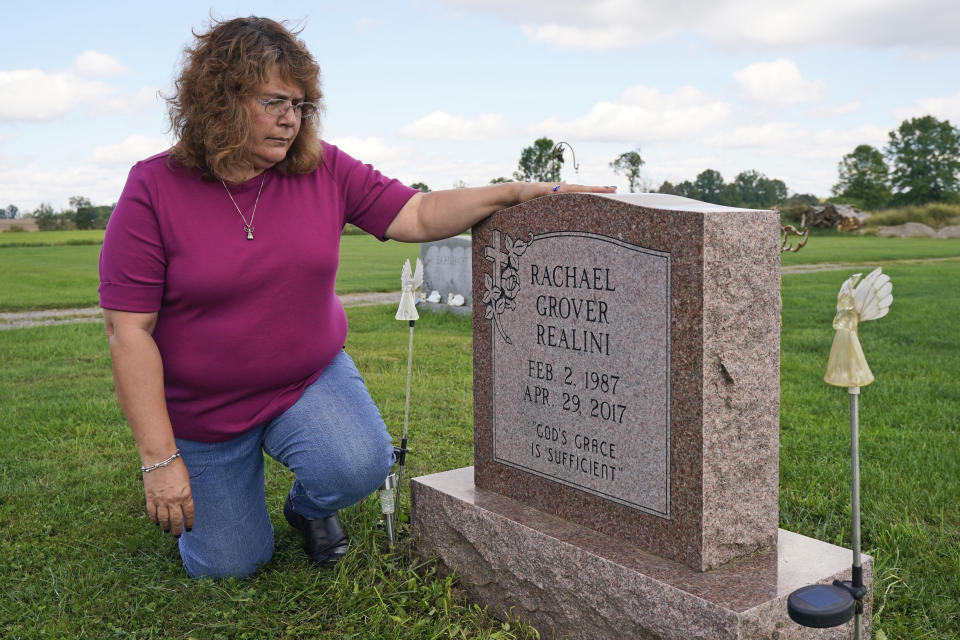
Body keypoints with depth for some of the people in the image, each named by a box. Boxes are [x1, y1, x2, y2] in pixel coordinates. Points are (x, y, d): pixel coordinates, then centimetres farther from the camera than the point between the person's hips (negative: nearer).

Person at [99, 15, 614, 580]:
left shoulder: (325, 170, -7)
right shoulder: (154, 189, -17)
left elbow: (420, 216, -8)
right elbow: (129, 331, -17)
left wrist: (523, 193, -21)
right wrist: (159, 458, -19)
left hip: (310, 380, 2)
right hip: (203, 411, -1)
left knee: (362, 465, -27)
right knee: (229, 566, 4)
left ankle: (308, 507, 12)